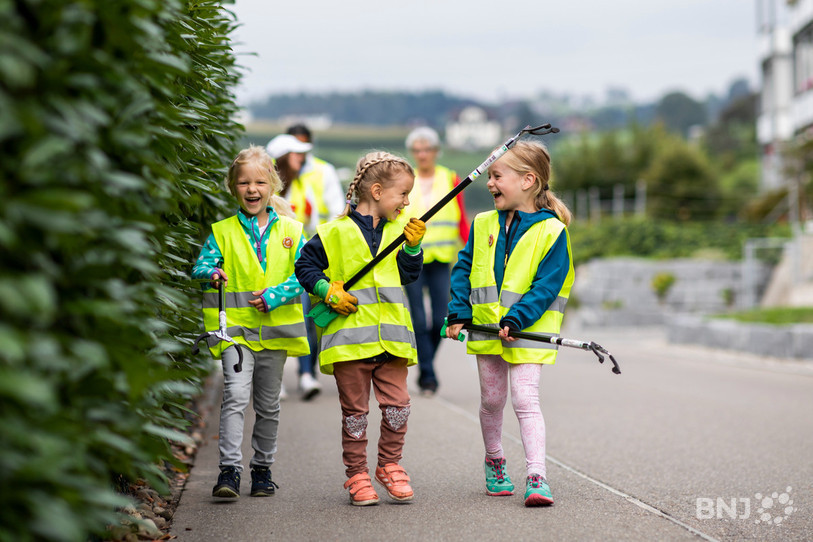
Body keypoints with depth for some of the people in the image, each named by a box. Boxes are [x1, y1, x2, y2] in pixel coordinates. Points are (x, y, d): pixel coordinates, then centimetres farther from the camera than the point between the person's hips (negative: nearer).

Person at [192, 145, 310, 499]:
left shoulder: (290, 231, 7)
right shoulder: (223, 232, 4)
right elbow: (200, 266, -3)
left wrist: (274, 295, -13)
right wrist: (212, 273, -26)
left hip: (275, 328, 2)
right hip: (236, 326, -2)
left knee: (268, 404, 12)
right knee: (236, 395, -18)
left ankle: (262, 468, 26)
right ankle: (230, 469, -17)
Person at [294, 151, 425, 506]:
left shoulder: (398, 230, 12)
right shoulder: (336, 232, -2)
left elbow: (409, 275, 11)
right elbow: (305, 266, 3)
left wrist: (413, 246, -3)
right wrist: (328, 292, -9)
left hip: (391, 335, 4)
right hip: (349, 335, -3)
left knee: (397, 404, -1)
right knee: (355, 410, 4)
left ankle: (390, 464, 18)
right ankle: (356, 474, 14)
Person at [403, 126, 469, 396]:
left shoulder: (451, 180, 8)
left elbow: (462, 221, 10)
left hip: (441, 258, 1)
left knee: (440, 320, -4)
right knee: (419, 321, -7)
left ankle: (424, 368, 19)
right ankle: (428, 375, 1)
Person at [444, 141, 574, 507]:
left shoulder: (551, 231, -10)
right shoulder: (483, 225, 6)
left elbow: (547, 285, -14)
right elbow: (464, 268, 11)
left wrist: (515, 319, -21)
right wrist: (459, 313, 0)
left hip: (527, 331, -5)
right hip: (486, 327, 5)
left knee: (525, 399, -12)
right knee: (491, 398, 14)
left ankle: (536, 477, -11)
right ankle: (494, 460, 35)